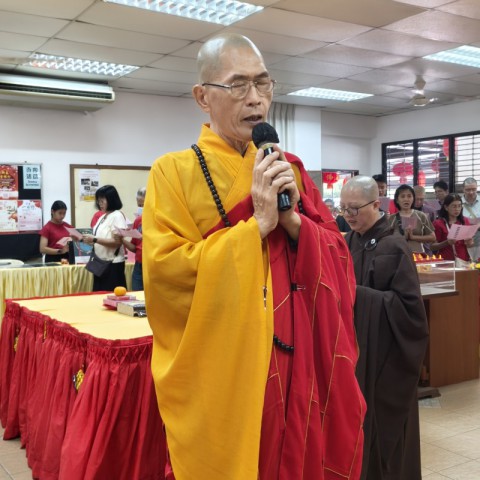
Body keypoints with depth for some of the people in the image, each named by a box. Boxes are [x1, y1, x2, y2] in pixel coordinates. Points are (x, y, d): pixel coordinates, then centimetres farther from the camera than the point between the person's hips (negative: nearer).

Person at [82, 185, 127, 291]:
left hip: (113, 265, -8)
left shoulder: (117, 216, -9)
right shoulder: (102, 217, 15)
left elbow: (117, 242, -18)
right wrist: (89, 241, 0)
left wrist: (95, 239, -20)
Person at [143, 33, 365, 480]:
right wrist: (257, 225, -18)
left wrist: (293, 220, -13)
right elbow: (165, 273, -18)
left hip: (293, 364, 5)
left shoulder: (287, 170, 8)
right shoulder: (174, 172, -7)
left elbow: (339, 259, 5)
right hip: (219, 373, -4)